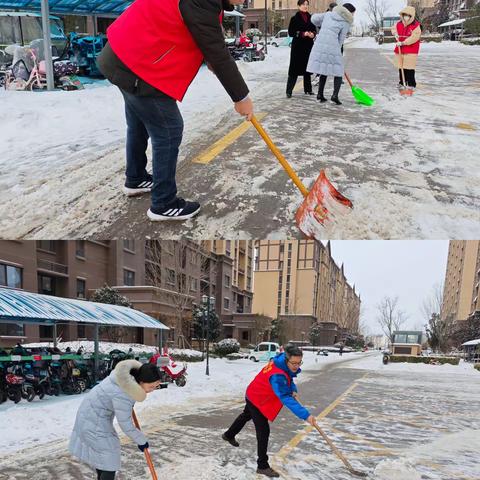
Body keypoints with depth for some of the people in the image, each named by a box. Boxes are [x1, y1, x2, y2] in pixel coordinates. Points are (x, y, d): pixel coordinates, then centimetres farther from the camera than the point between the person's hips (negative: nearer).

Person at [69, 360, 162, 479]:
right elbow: (126, 425, -24)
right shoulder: (122, 395, -35)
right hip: (94, 419, -9)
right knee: (109, 460, -3)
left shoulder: (132, 374, -12)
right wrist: (141, 440, -8)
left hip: (92, 412, 9)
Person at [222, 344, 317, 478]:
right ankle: (263, 466, 5)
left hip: (254, 395, 10)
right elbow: (286, 399, -51)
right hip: (256, 400, -10)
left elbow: (288, 378, 5)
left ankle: (229, 435, 59)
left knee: (246, 416, 32)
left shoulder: (286, 365, -17)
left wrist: (293, 390, -14)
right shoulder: (277, 376, -43)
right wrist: (306, 415, -57)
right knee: (264, 431, -10)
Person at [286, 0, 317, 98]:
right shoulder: (294, 18, -3)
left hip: (309, 46, 5)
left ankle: (308, 89, 19)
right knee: (294, 68, -7)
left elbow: (314, 30, 17)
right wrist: (303, 34, -18)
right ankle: (289, 91, -5)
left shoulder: (311, 17, 10)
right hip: (298, 46, -5)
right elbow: (291, 33, -6)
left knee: (307, 67, 10)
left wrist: (312, 34, -6)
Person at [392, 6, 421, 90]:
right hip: (399, 49, 6)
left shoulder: (416, 26, -12)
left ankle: (411, 84, -2)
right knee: (400, 67, 11)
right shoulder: (399, 24, 6)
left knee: (409, 68, -9)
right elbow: (394, 28, 26)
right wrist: (395, 33, 3)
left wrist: (403, 43, -24)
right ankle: (402, 83, 23)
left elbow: (414, 37, -21)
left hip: (411, 50, -6)